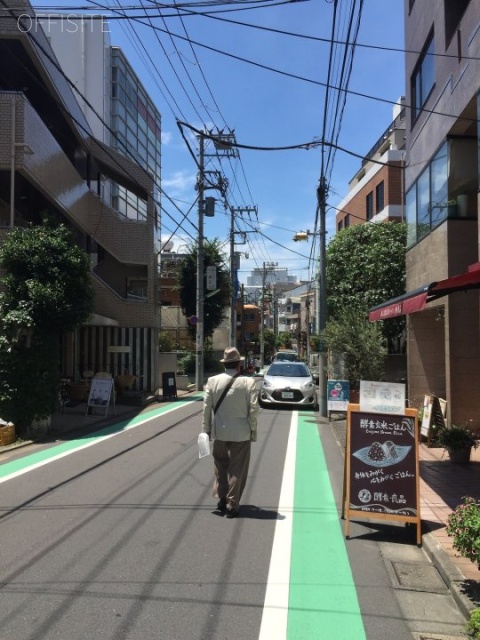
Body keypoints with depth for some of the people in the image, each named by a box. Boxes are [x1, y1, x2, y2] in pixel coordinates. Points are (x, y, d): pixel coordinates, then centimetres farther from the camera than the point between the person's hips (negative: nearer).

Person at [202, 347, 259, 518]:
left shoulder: (212, 381, -4)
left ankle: (221, 498, 22)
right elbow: (253, 409, -10)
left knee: (220, 466, 21)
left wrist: (206, 429, 8)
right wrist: (253, 430, 2)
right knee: (237, 469, 8)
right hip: (241, 433, -2)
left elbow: (207, 407, -1)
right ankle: (231, 505, 11)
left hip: (219, 432, 2)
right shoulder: (248, 382, -10)